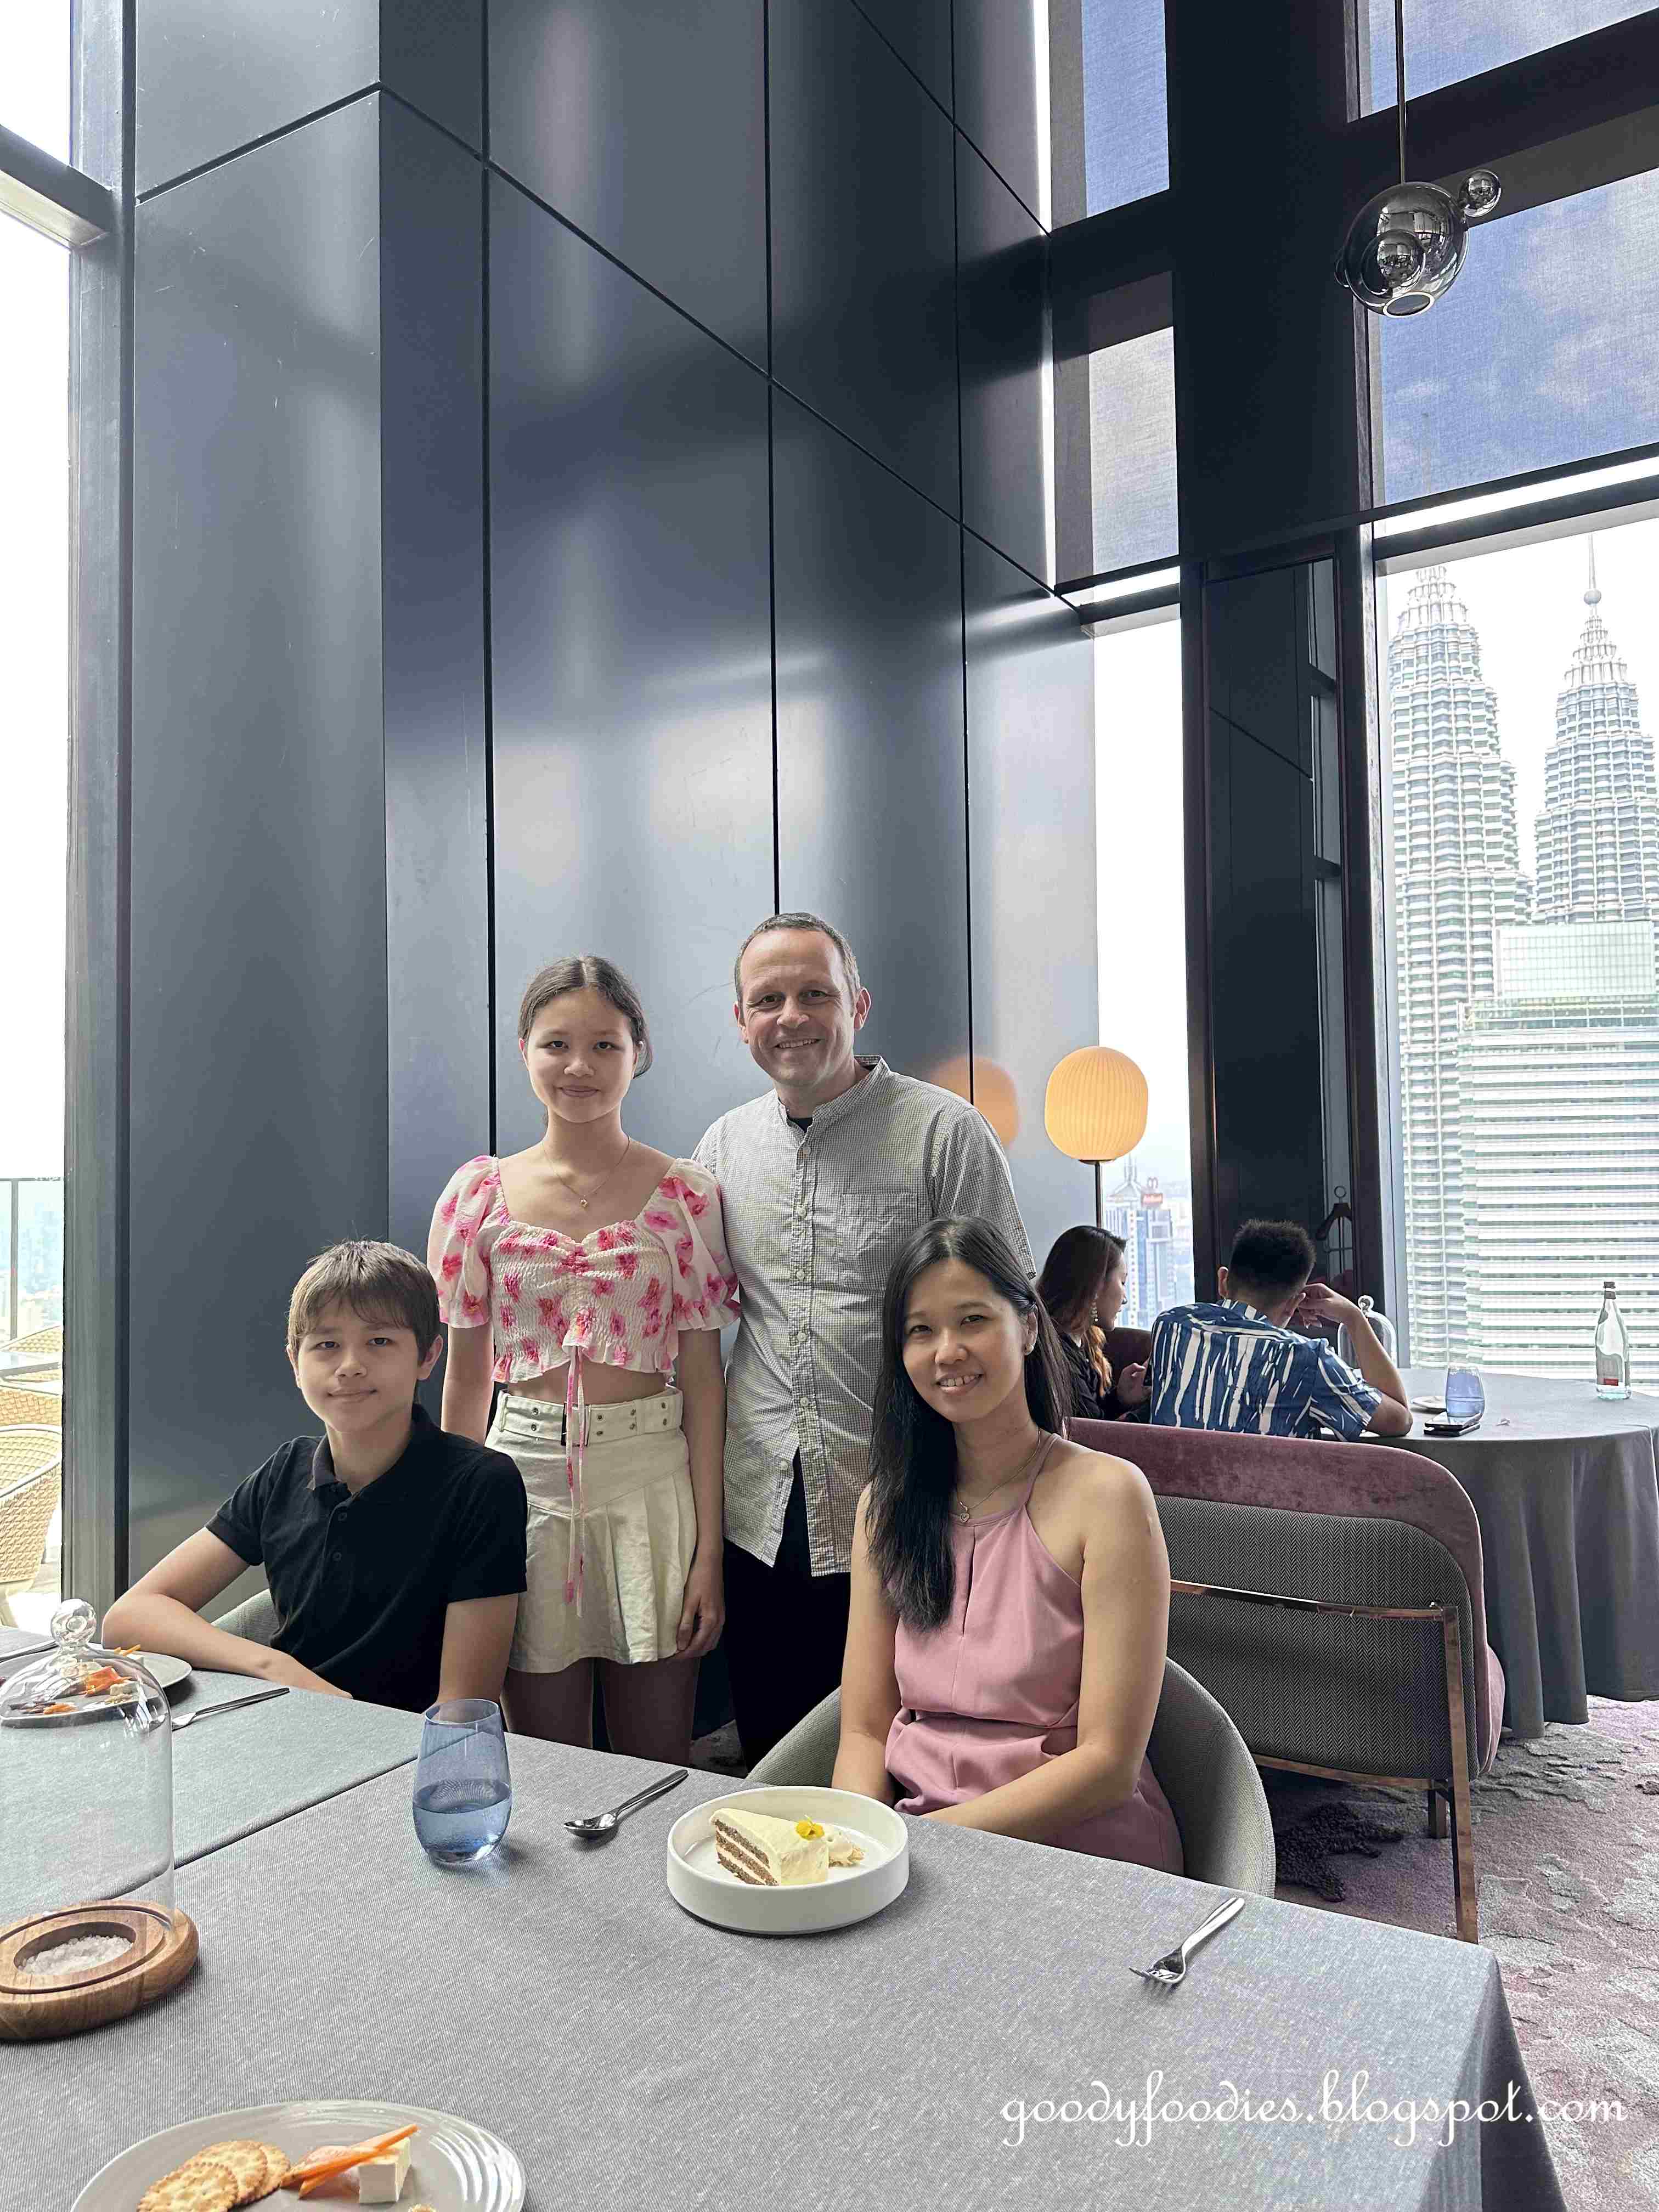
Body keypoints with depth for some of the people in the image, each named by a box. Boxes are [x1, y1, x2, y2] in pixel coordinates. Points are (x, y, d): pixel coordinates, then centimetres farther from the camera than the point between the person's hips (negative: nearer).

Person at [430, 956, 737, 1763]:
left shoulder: (685, 1194, -3)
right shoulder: (481, 1191, 2)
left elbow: (703, 1380, -2)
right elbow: (466, 1374, 7)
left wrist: (709, 1549, -4)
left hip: (651, 1483, -1)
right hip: (524, 1476, 1)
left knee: (657, 1772, 9)